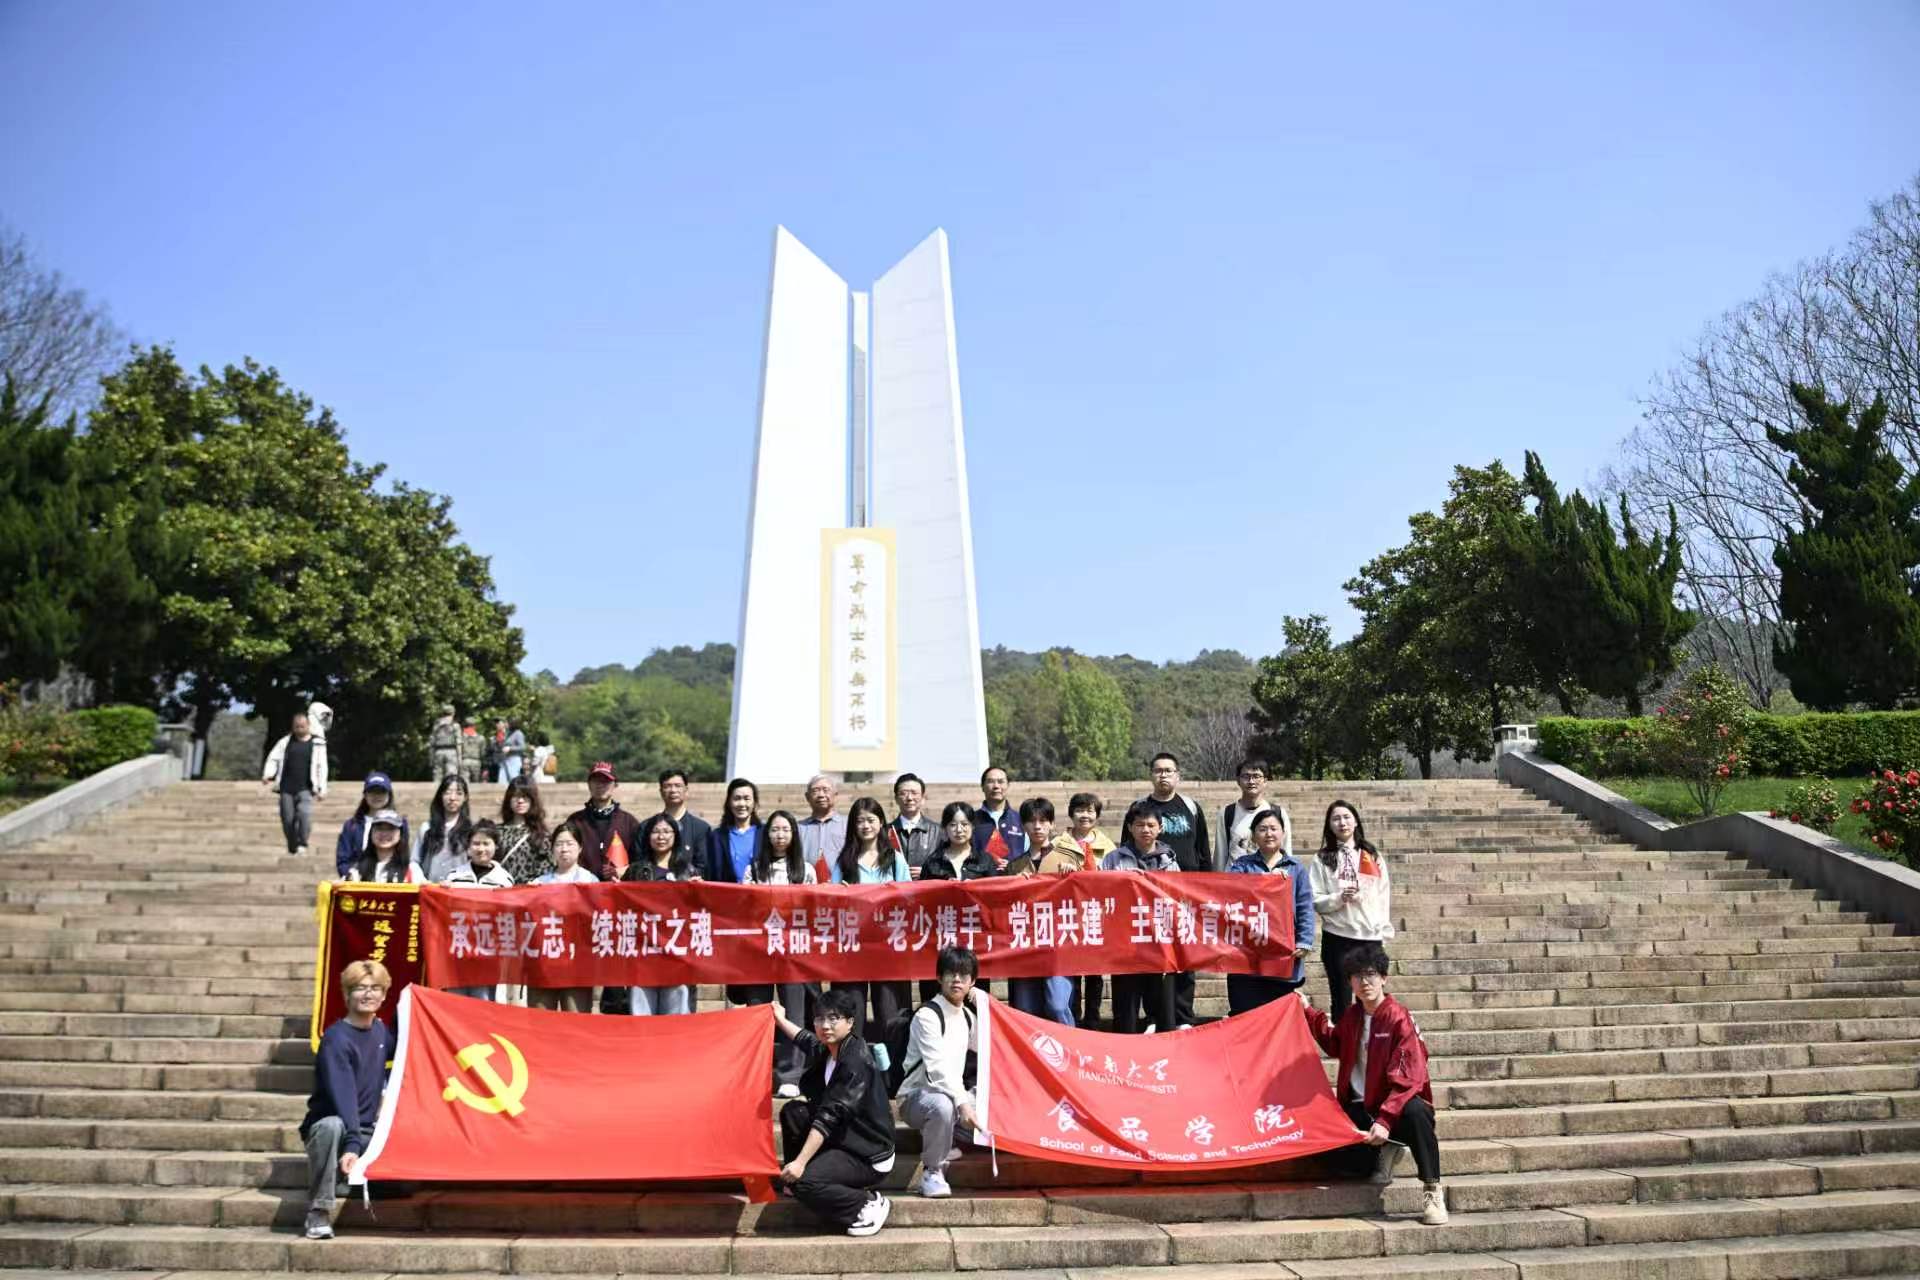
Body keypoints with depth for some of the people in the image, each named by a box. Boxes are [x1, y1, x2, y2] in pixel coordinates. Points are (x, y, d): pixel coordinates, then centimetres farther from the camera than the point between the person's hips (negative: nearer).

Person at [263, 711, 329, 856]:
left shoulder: (317, 744, 5)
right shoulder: (285, 742, 11)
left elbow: (321, 767, 5)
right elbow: (273, 758, 6)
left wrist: (322, 789, 0)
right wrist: (267, 774, -13)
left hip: (305, 789, -2)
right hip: (287, 789, 2)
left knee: (304, 813, -25)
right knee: (287, 819, 2)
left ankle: (302, 844, -17)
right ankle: (292, 849, 16)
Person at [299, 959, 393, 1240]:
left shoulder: (381, 1030, 3)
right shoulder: (336, 1039, -18)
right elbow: (343, 1096, -30)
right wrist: (351, 1145, -40)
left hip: (366, 1132, 6)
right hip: (328, 1127, -6)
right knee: (332, 1125, -39)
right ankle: (318, 1213, -27)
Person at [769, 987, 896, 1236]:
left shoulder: (856, 1062, -24)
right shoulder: (829, 1050, 2)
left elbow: (830, 1117, -30)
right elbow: (808, 1041, 29)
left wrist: (801, 1162, -33)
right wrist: (781, 1020, 38)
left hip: (869, 1157, -9)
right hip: (843, 1138, 9)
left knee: (802, 1182, -24)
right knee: (792, 1112, 4)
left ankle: (869, 1205, -10)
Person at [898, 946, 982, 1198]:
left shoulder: (966, 1015, 10)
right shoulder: (927, 1015, -17)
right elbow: (937, 1068, -26)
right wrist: (962, 1103, -36)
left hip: (952, 1092, 8)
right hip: (917, 1096, -8)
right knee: (942, 1106, -40)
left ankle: (941, 1145, 5)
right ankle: (932, 1171, -17)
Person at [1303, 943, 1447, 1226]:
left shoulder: (1399, 1019, -13)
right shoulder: (1352, 1016, 8)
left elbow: (1408, 1079, -19)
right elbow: (1335, 1045, 31)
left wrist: (1385, 1120, -30)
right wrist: (1307, 1014, 24)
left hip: (1394, 1107, -5)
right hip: (1359, 1109, 6)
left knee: (1416, 1113, -40)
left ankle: (1433, 1192, -26)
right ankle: (1382, 1152, 8)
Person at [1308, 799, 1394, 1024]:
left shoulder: (1374, 857, 11)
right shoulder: (1323, 861, 3)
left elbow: (1384, 895, 11)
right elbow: (1314, 901, -2)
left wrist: (1385, 929, 4)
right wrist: (1339, 898, -18)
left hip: (1371, 937, 2)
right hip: (1338, 938, -2)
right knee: (1341, 1001, 3)